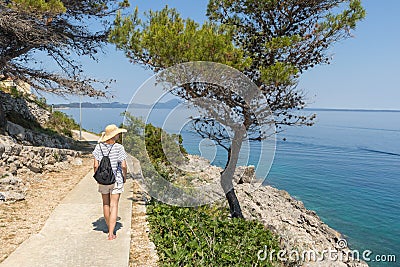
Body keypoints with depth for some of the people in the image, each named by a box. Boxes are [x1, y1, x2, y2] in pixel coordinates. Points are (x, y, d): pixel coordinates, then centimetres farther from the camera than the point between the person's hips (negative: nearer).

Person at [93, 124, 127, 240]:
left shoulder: (99, 147, -6)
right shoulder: (119, 147, -14)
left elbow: (96, 165, -6)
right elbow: (123, 166, -15)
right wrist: (124, 176, 3)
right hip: (116, 180, -3)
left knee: (106, 204, 19)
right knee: (114, 205, 3)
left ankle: (109, 229, 35)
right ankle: (111, 233, 2)